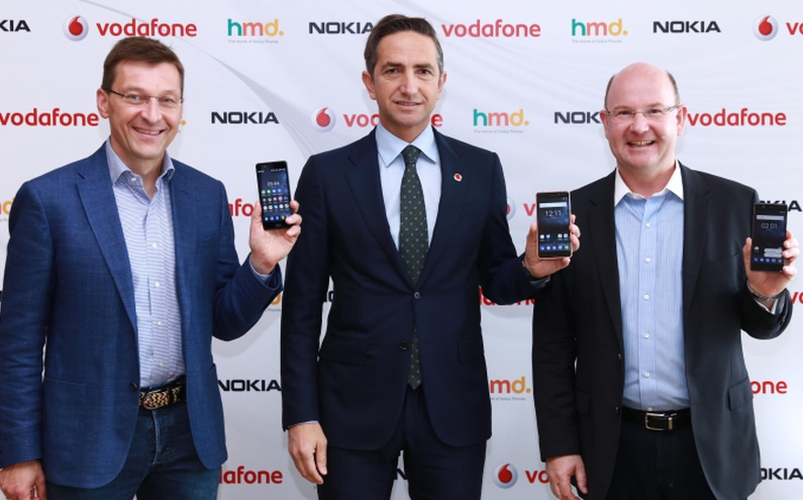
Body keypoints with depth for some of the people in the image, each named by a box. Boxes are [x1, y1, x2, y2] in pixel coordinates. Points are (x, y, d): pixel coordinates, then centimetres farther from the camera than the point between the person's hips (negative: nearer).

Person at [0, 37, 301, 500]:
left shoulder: (207, 195, 2)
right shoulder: (48, 199, -9)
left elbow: (224, 322, 7)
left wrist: (261, 265, -10)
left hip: (191, 430, 4)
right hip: (91, 439, -3)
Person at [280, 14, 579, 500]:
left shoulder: (482, 169, 2)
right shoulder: (327, 174, -2)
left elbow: (494, 280, 9)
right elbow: (303, 305, -1)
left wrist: (530, 268, -13)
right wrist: (301, 415, -4)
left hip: (454, 405, 1)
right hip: (354, 404, -1)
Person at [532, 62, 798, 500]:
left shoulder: (735, 205, -3)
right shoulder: (574, 214, -3)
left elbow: (761, 325, 4)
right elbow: (552, 344, 0)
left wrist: (765, 294, -17)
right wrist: (559, 446, -2)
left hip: (711, 446, 0)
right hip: (611, 449, 0)